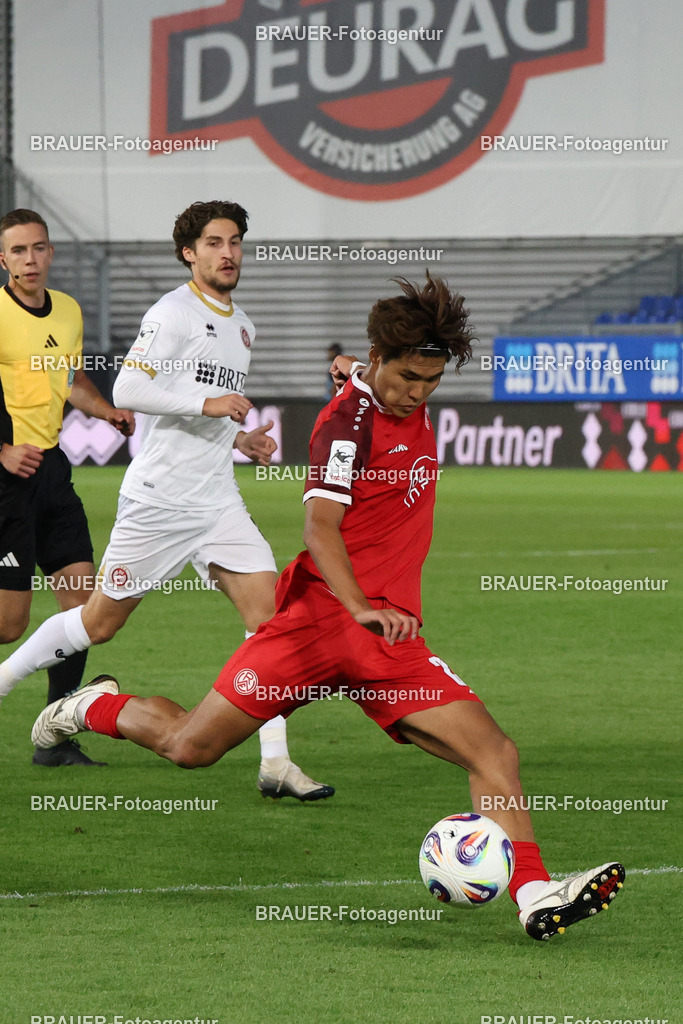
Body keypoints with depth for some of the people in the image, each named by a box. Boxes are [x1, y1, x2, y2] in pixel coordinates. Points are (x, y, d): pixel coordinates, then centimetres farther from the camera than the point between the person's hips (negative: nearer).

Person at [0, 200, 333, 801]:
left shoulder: (241, 326, 17)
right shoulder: (174, 313, -10)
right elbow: (126, 392, -19)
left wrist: (241, 438, 11)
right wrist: (207, 403, -22)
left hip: (218, 499, 7)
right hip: (158, 497, -7)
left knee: (269, 609, -8)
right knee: (102, 621, 2)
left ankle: (276, 763, -9)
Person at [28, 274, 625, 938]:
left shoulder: (408, 405, 12)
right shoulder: (349, 418, -12)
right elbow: (319, 528, -24)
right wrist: (361, 607, -38)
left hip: (389, 637, 6)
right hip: (321, 613, -6)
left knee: (496, 755, -12)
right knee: (189, 746, 0)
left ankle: (535, 899, -18)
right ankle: (98, 707, 30)